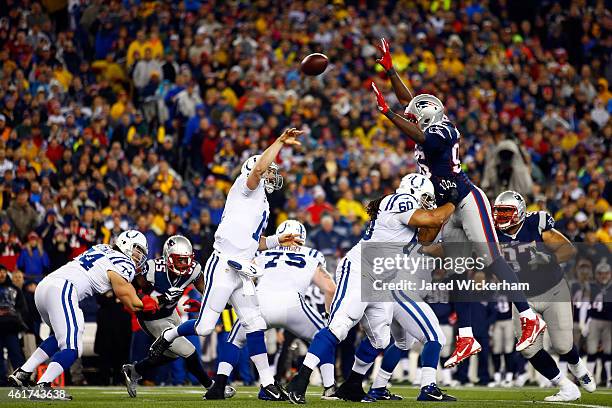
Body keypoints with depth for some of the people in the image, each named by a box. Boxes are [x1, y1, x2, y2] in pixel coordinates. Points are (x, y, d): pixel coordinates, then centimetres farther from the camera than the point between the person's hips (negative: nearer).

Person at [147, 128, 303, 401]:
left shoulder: (262, 204, 25)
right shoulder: (247, 187, 0)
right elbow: (259, 167, -23)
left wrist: (276, 241, 18)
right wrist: (280, 142, -19)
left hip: (242, 272, 9)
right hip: (223, 266, -9)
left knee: (255, 325, 1)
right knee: (205, 327, -6)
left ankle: (267, 385, 1)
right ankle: (168, 336, 23)